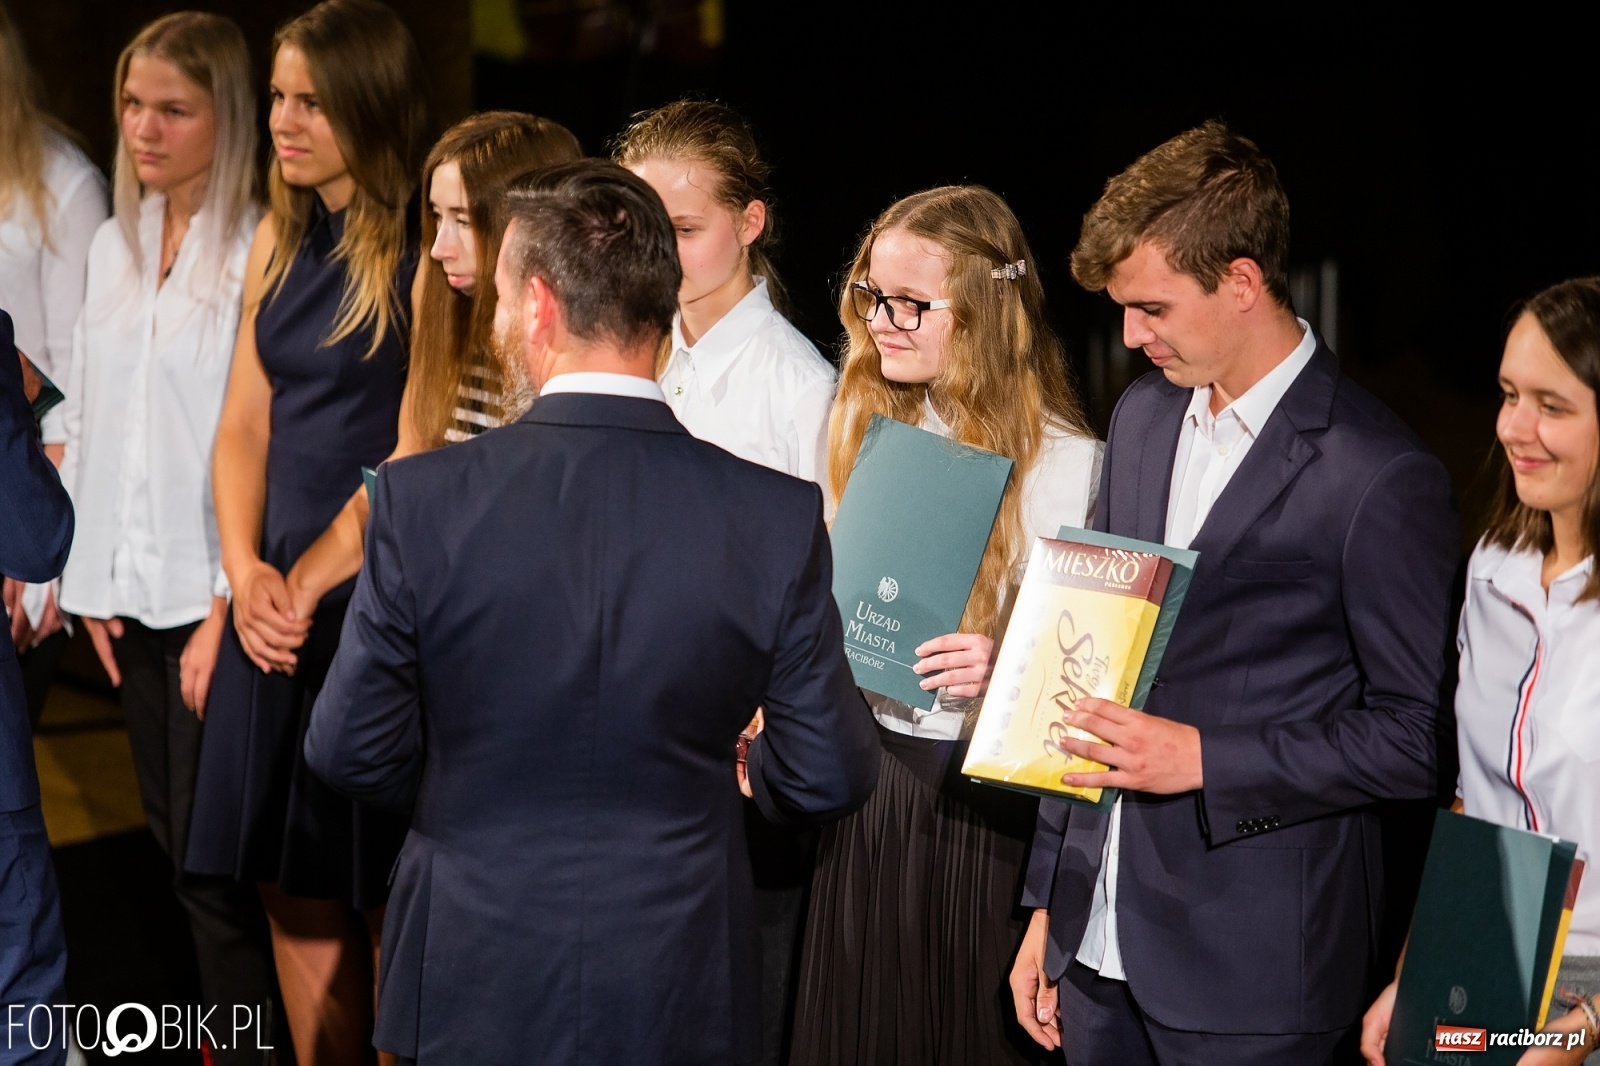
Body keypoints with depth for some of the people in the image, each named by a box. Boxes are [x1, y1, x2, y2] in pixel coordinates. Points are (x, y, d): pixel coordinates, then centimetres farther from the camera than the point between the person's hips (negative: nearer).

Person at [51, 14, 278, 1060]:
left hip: (213, 594, -7)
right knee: (173, 832, 12)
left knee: (213, 853, -4)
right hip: (134, 591, 7)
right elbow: (90, 415, 16)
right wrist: (92, 577, 10)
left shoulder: (258, 255, -12)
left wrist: (226, 610, -16)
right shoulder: (115, 245, 12)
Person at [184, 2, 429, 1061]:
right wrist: (247, 576, -1)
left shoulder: (428, 248, -11)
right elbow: (245, 425, 13)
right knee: (294, 894, 11)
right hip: (277, 610, 7)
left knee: (391, 902, 1)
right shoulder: (280, 239, 11)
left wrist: (315, 580, -12)